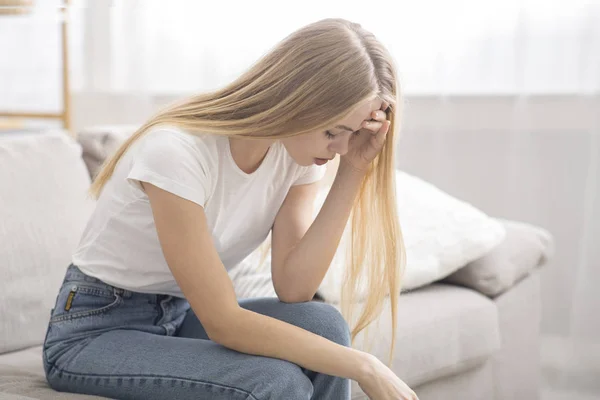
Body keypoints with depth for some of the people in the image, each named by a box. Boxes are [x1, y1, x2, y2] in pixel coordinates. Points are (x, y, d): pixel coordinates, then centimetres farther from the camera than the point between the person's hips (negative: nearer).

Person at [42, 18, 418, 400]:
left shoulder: (301, 150, -8)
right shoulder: (176, 150, -29)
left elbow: (293, 289, -16)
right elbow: (223, 322, -28)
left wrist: (353, 172, -21)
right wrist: (363, 366, -28)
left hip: (183, 318, 7)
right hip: (95, 331, -6)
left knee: (323, 325, -21)